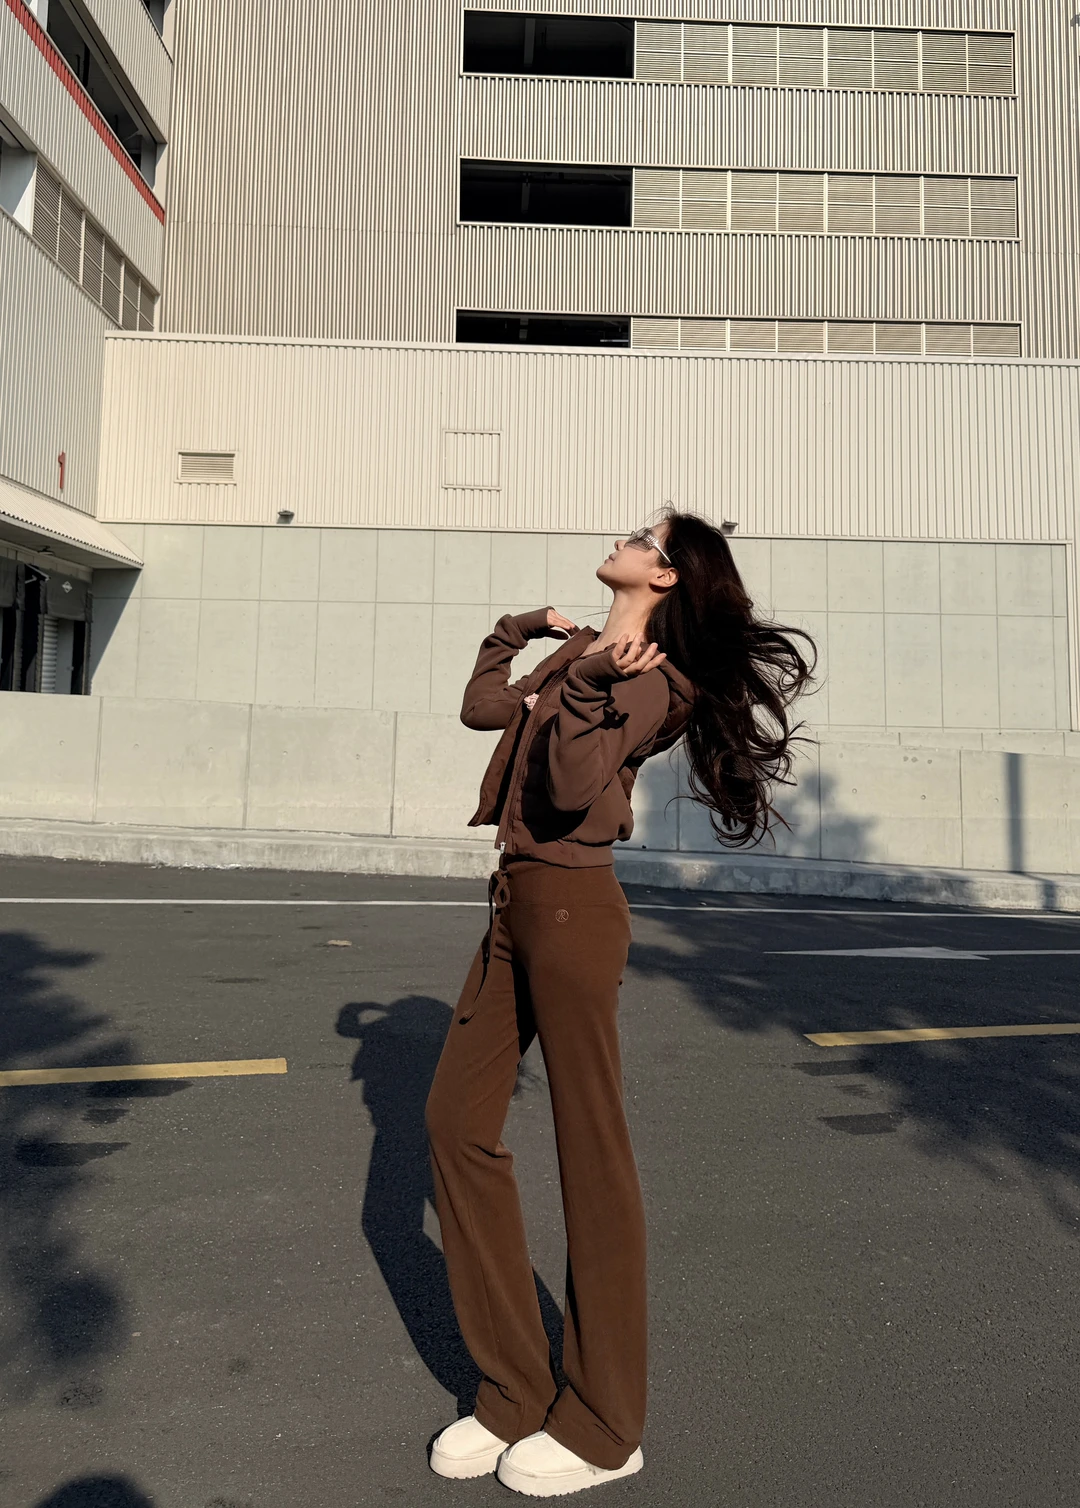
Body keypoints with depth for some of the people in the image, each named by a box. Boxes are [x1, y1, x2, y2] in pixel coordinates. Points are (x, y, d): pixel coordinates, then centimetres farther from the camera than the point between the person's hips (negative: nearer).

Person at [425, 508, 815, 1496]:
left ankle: (603, 1428, 18)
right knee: (457, 1121, 9)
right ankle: (515, 1394, 21)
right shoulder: (581, 655, 16)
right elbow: (482, 708, 24)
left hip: (572, 906, -9)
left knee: (591, 1150, 0)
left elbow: (571, 790, -21)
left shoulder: (649, 678, -8)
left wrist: (588, 682, -23)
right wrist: (520, 630, 24)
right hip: (516, 903, 9)